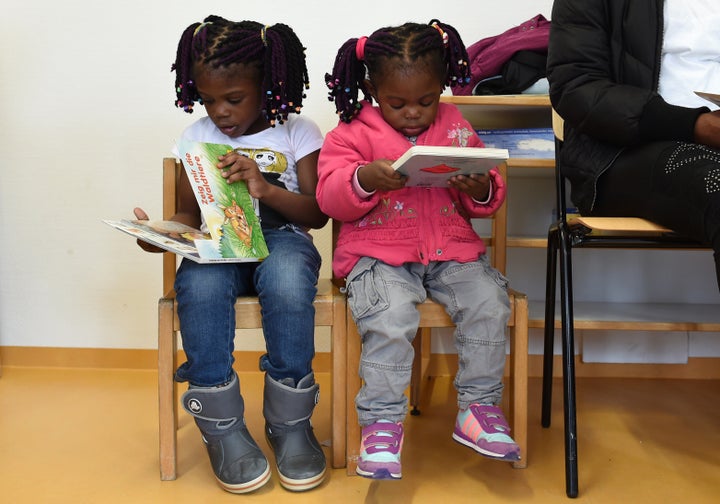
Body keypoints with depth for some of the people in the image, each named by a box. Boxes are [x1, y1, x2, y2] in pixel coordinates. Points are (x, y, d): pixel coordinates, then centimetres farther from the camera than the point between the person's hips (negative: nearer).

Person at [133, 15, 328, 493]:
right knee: (199, 286, -33)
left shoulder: (297, 133, 2)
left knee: (287, 280, -37)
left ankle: (290, 422, -20)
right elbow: (189, 213, 11)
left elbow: (318, 214, -3)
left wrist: (266, 188, -19)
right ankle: (222, 426, -18)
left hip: (282, 238, -2)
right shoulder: (198, 136, 11)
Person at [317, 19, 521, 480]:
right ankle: (383, 422, -13)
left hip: (452, 248, 4)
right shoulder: (355, 132, 4)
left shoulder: (456, 128, 12)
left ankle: (479, 407, -1)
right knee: (390, 313, -30)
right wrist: (365, 179, -27)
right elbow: (330, 198, -6)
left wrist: (481, 190, -12)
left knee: (489, 300, -20)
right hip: (379, 252, -3)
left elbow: (489, 200, 14)